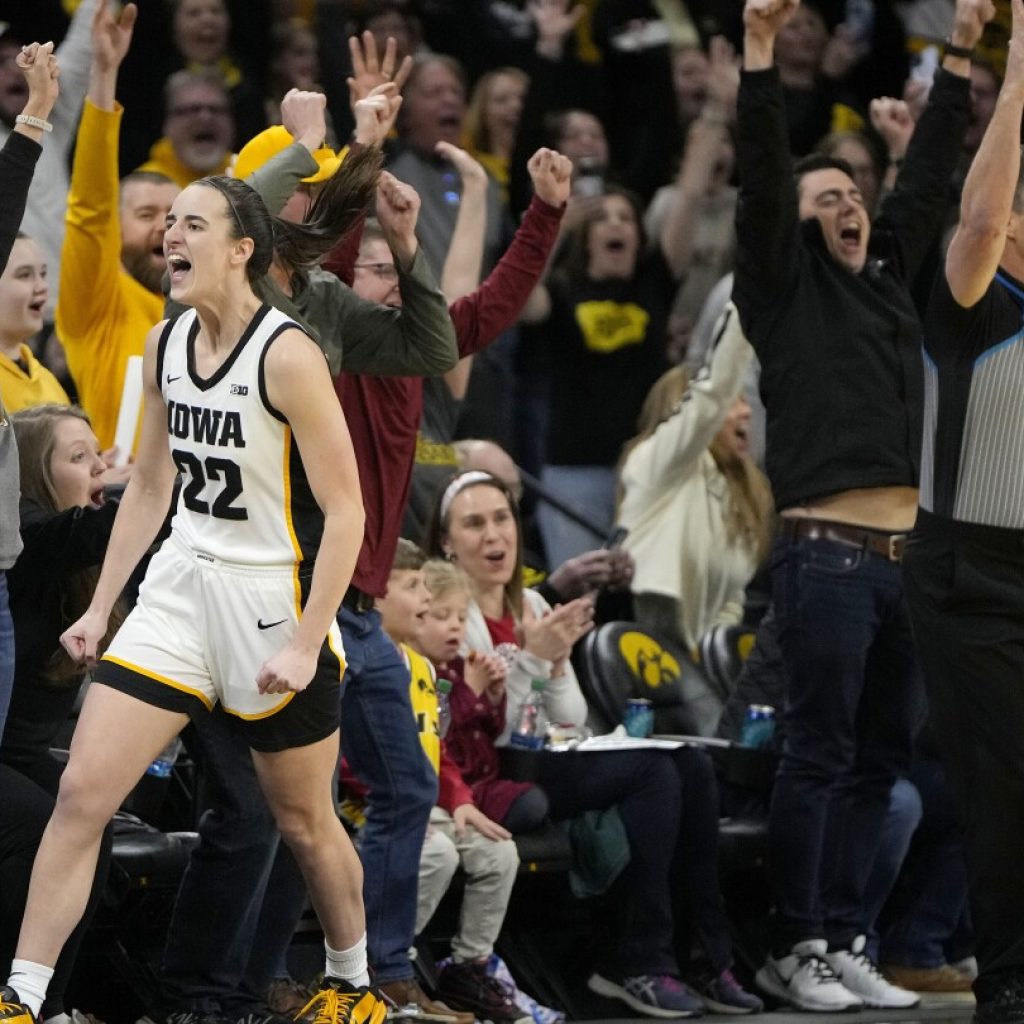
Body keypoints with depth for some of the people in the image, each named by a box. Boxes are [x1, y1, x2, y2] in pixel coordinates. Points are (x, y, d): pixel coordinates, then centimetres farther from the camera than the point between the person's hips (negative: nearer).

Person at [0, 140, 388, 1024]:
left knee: (305, 822, 11)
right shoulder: (166, 343, 3)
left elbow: (345, 513, -16)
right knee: (81, 793, -5)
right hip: (181, 588, 6)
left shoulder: (287, 355, -18)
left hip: (275, 602, -6)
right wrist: (101, 608, 13)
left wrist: (305, 646, -19)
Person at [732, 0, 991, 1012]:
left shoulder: (887, 275, 19)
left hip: (906, 556, 6)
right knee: (819, 756, -5)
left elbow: (928, 177, 22)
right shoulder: (785, 285, 4)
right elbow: (759, 176, -7)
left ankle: (841, 942, 12)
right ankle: (792, 949, 0)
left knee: (878, 761, 7)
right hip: (826, 554, -6)